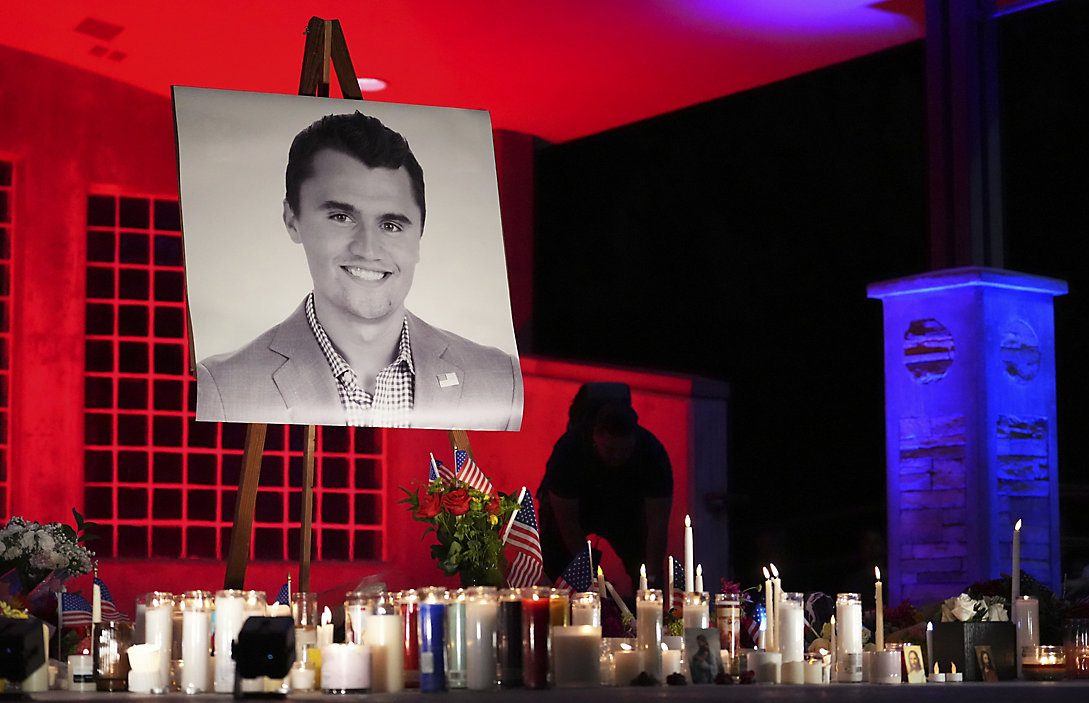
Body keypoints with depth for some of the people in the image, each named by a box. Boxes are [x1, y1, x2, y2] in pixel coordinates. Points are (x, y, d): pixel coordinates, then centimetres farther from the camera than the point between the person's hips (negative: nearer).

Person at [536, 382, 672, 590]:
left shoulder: (652, 453, -32)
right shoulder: (569, 448, -36)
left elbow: (657, 523, -28)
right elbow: (567, 520, -29)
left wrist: (652, 578, -36)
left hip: (625, 508, 1)